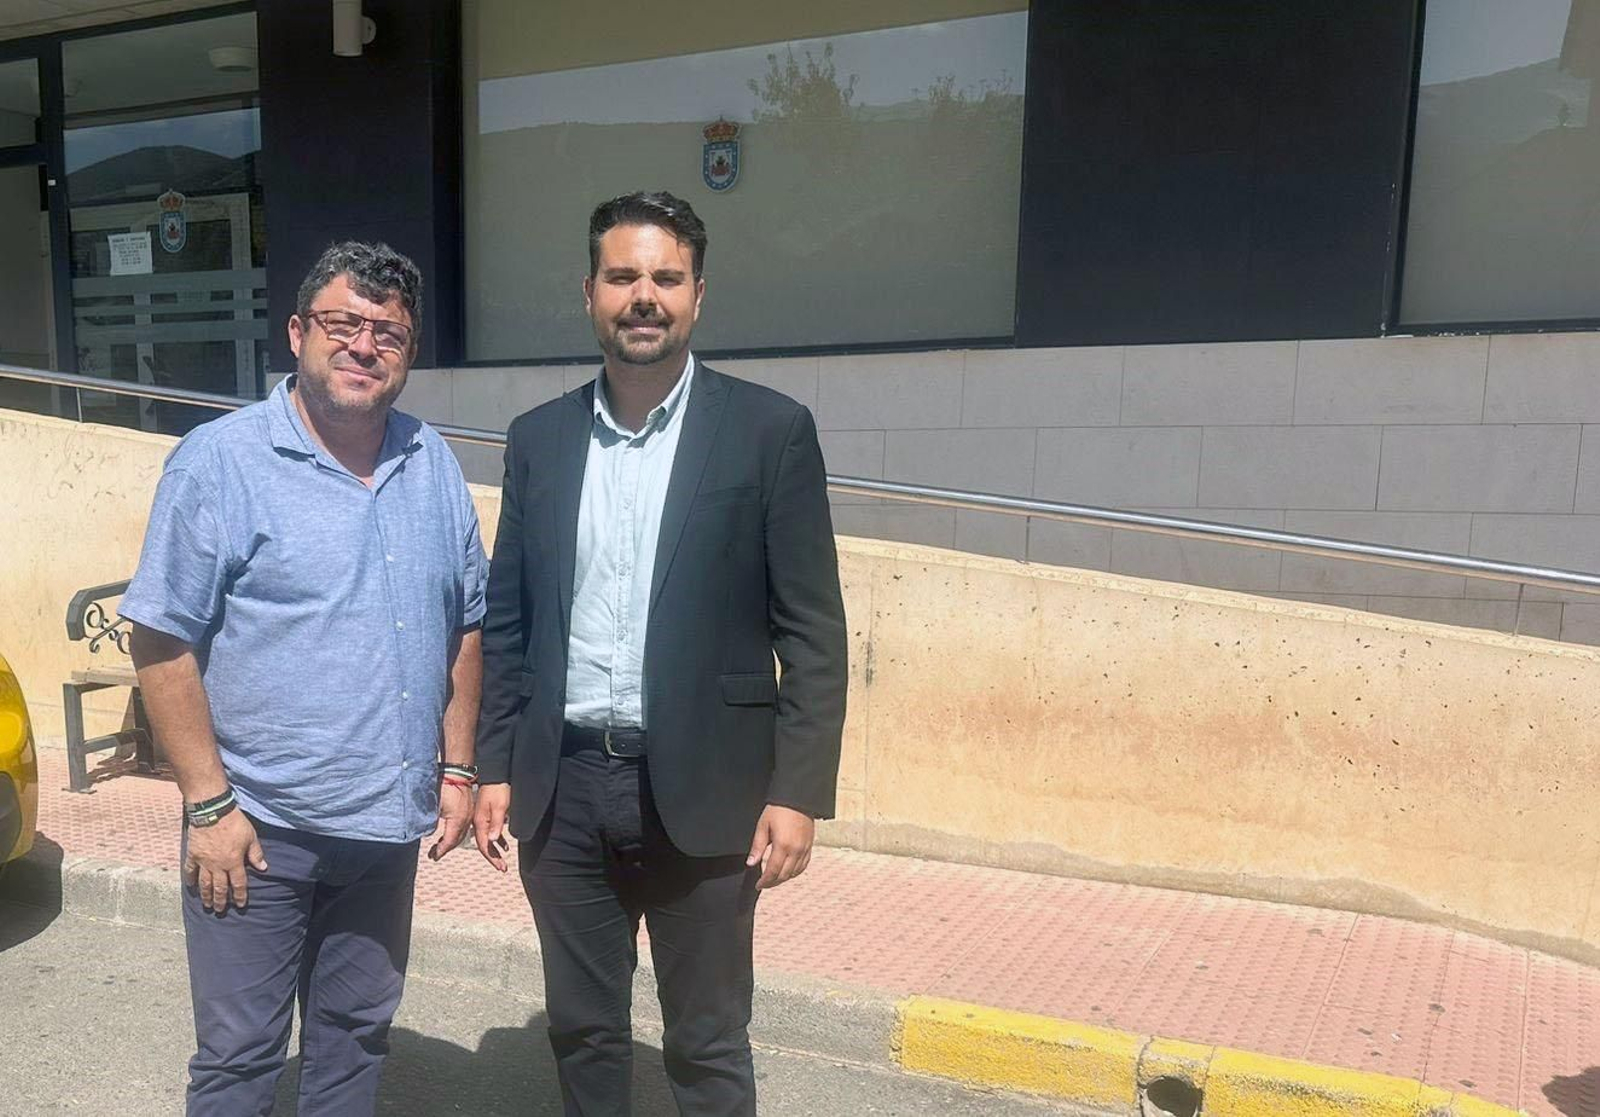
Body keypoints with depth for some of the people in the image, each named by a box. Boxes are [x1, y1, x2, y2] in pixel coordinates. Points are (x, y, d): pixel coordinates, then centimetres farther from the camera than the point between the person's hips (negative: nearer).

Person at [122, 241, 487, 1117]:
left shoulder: (434, 464, 5)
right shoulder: (219, 460, -9)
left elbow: (465, 622, 9)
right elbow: (161, 641, -10)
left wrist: (456, 768, 6)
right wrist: (209, 804, -13)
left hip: (389, 823, 4)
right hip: (258, 825, -4)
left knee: (357, 1041, 19)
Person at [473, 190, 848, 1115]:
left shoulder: (771, 430, -5)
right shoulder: (538, 438, 6)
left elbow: (811, 630, -7)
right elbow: (507, 619, 10)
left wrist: (799, 792, -11)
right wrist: (494, 766, 6)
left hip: (702, 789, -3)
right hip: (562, 786, 4)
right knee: (583, 1030, 19)